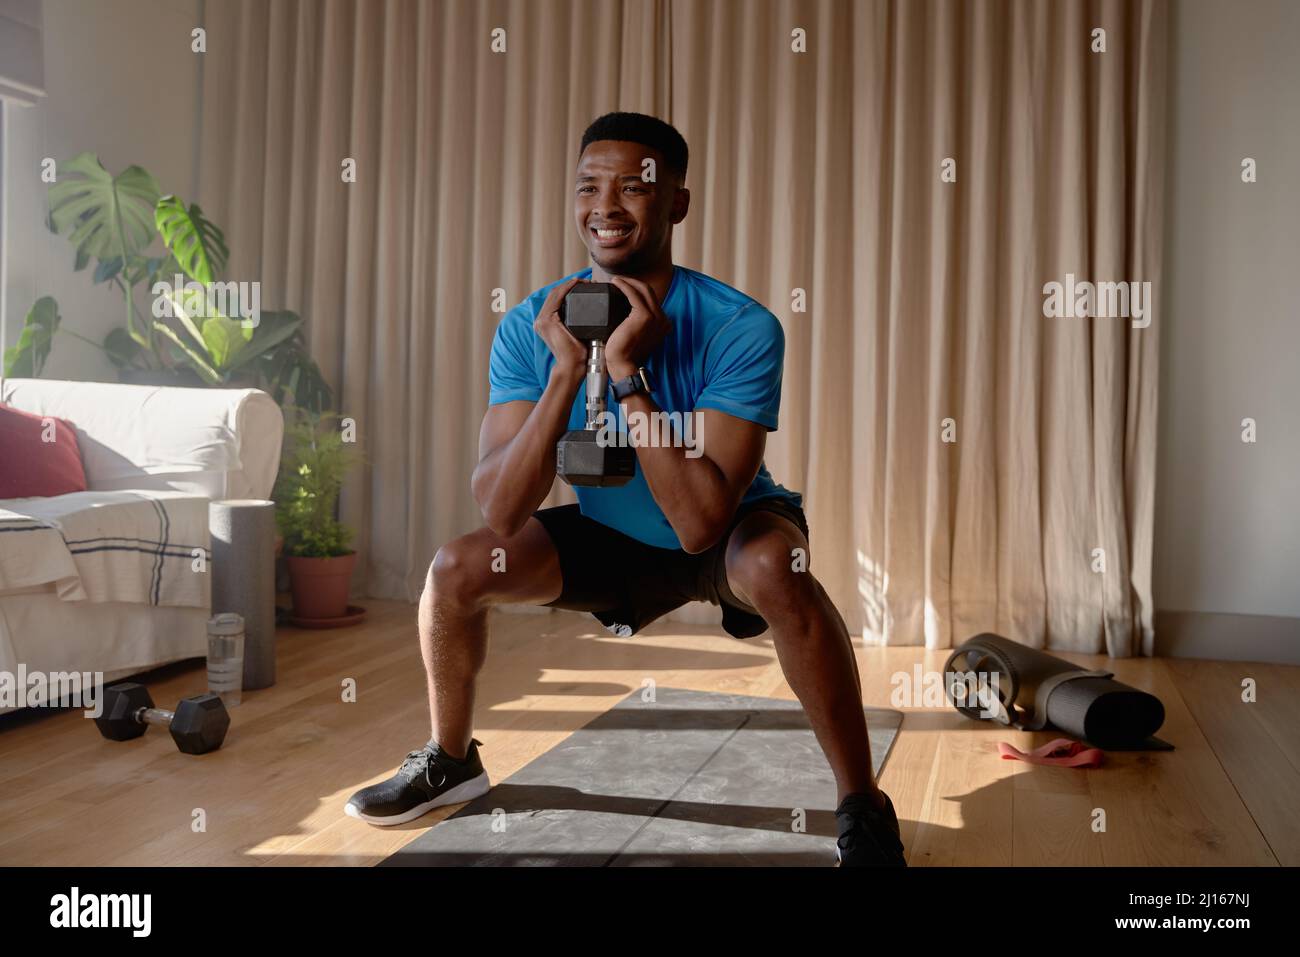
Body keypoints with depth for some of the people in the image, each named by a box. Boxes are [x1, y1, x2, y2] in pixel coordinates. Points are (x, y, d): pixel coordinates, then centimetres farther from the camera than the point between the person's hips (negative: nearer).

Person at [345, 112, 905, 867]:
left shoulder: (740, 327, -28)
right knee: (457, 567, -13)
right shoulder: (529, 326, -17)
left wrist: (628, 374, -39)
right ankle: (452, 761, 16)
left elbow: (700, 522, -36)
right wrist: (567, 371, -36)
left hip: (726, 532, -3)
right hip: (612, 538, 4)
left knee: (774, 565, -36)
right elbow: (501, 513, -25)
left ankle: (864, 809, -17)